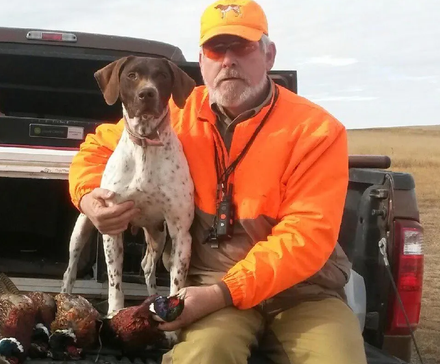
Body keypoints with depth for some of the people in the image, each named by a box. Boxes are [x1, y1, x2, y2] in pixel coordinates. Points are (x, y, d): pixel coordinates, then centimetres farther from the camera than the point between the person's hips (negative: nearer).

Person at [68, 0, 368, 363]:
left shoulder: (316, 130, -8)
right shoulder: (178, 115, 2)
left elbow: (307, 235, -16)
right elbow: (99, 147, 16)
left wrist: (224, 293, -23)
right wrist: (90, 197, -7)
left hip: (303, 292, 0)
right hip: (211, 286, 0)